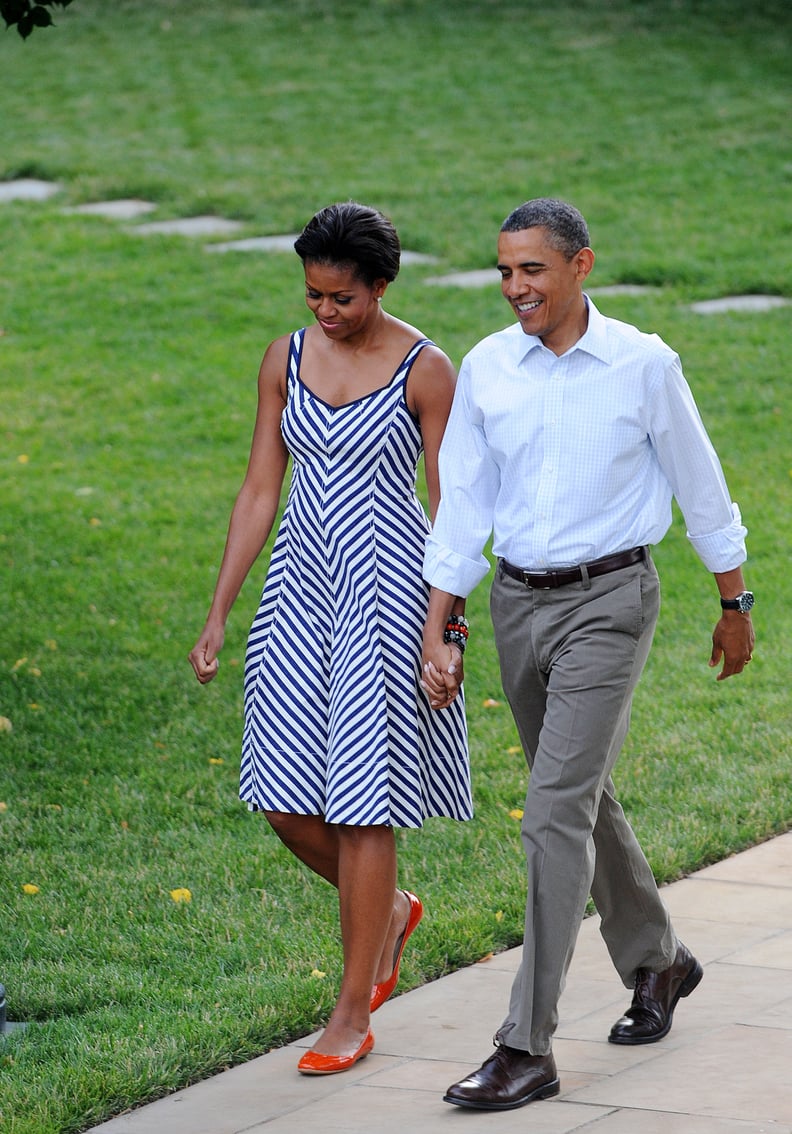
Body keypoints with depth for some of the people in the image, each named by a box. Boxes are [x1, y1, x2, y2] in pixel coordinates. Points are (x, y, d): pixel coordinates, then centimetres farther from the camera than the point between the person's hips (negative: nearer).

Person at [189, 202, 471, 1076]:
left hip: (385, 588, -5)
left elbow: (449, 508, -6)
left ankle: (351, 1018, 6)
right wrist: (218, 613, 4)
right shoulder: (286, 359, 5)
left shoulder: (425, 371, -9)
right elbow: (259, 491, 7)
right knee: (288, 805, 3)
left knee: (361, 804, -3)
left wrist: (447, 632, -10)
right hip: (301, 586, 5)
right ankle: (387, 910, 34)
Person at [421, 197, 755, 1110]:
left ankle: (528, 1047, -12)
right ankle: (656, 962, 42)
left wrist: (735, 606, 9)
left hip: (607, 604, -5)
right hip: (517, 602, 5)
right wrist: (434, 636, -2)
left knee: (556, 813, -13)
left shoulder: (642, 365, -9)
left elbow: (701, 488, 2)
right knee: (581, 801, 18)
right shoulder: (485, 369, 0)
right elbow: (462, 510, 2)